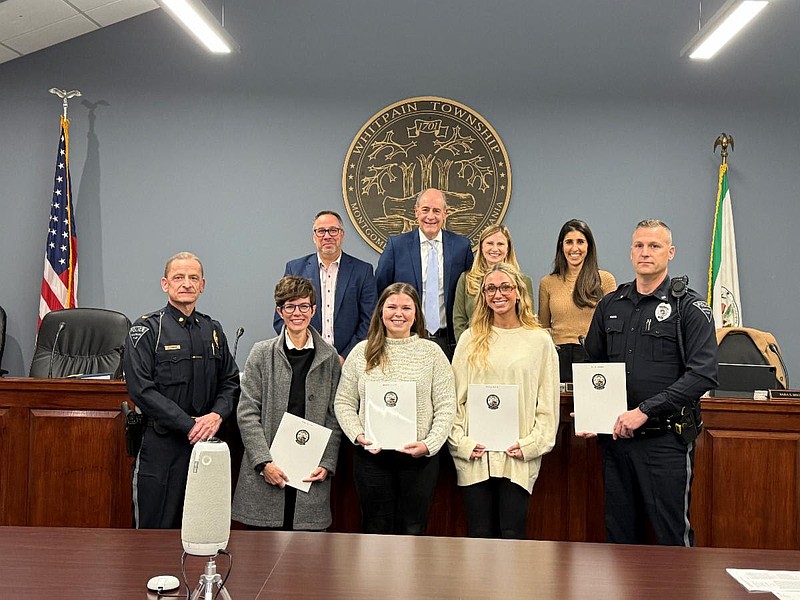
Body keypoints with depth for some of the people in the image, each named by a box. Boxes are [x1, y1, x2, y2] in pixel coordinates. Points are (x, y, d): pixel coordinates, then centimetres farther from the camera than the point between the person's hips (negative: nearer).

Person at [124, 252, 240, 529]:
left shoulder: (213, 330, 13)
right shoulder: (147, 329, -3)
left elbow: (231, 381, 14)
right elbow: (141, 389, -12)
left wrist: (217, 415, -7)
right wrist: (189, 424, -16)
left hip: (207, 443, 5)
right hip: (162, 443, -4)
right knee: (156, 530, 1)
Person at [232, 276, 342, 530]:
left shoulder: (329, 357, 7)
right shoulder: (262, 353, 3)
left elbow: (334, 417, 7)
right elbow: (247, 413, -1)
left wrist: (327, 464, -3)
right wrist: (264, 462, -10)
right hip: (266, 473, -1)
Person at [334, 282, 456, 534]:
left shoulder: (431, 352, 3)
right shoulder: (362, 352, 6)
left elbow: (446, 406, -1)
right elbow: (344, 402, 7)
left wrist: (429, 444, -12)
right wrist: (358, 435, -8)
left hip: (419, 457, -1)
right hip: (371, 455, 1)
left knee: (413, 530, 8)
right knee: (376, 530, 9)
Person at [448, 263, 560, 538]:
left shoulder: (539, 340, 5)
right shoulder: (470, 339, 9)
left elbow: (549, 402, 4)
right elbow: (455, 397, 8)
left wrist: (531, 444, -6)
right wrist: (461, 442, -2)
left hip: (518, 456, -1)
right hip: (475, 454, 1)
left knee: (512, 534, -2)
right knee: (479, 534, 4)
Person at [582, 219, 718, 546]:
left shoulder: (690, 307, -4)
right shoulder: (610, 305, 12)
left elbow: (703, 374, -15)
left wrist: (645, 410, -19)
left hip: (666, 438, -5)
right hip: (615, 436, 5)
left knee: (672, 535, 2)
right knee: (619, 533, 13)